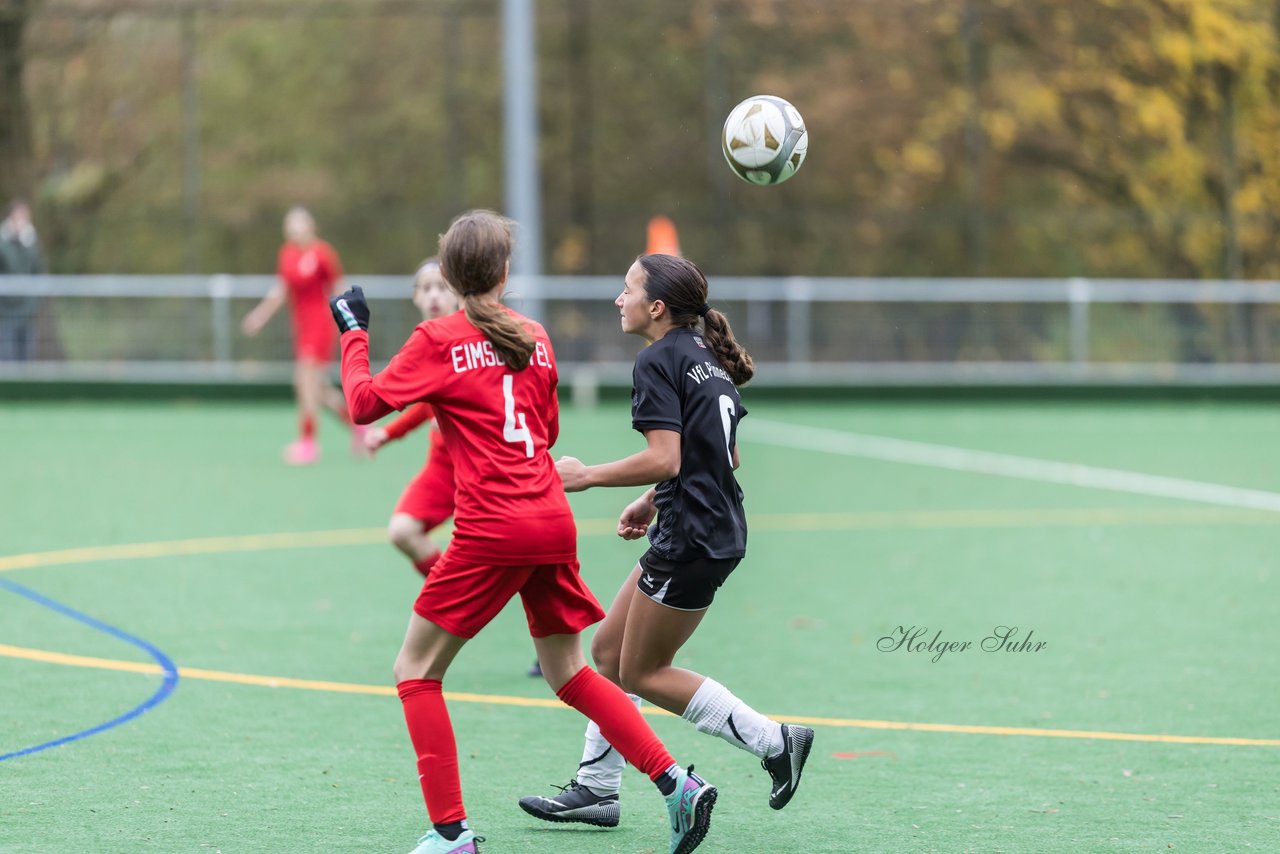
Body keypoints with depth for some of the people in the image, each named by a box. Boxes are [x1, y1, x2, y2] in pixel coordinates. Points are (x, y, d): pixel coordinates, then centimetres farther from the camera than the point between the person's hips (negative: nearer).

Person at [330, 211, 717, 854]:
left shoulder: (439, 340, -4)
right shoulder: (535, 338, 12)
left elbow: (365, 404, -4)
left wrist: (353, 333, 9)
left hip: (491, 532, -6)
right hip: (554, 524, 6)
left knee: (416, 672, 4)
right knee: (569, 672, 19)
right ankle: (676, 783, 9)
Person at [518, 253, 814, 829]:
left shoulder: (658, 362, -15)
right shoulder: (706, 357, 13)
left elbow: (664, 459, -24)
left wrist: (587, 476, -14)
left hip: (690, 539, -10)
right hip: (720, 527, 10)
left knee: (643, 673, 3)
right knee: (609, 649, 14)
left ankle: (773, 740, 1)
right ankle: (596, 787, 17)